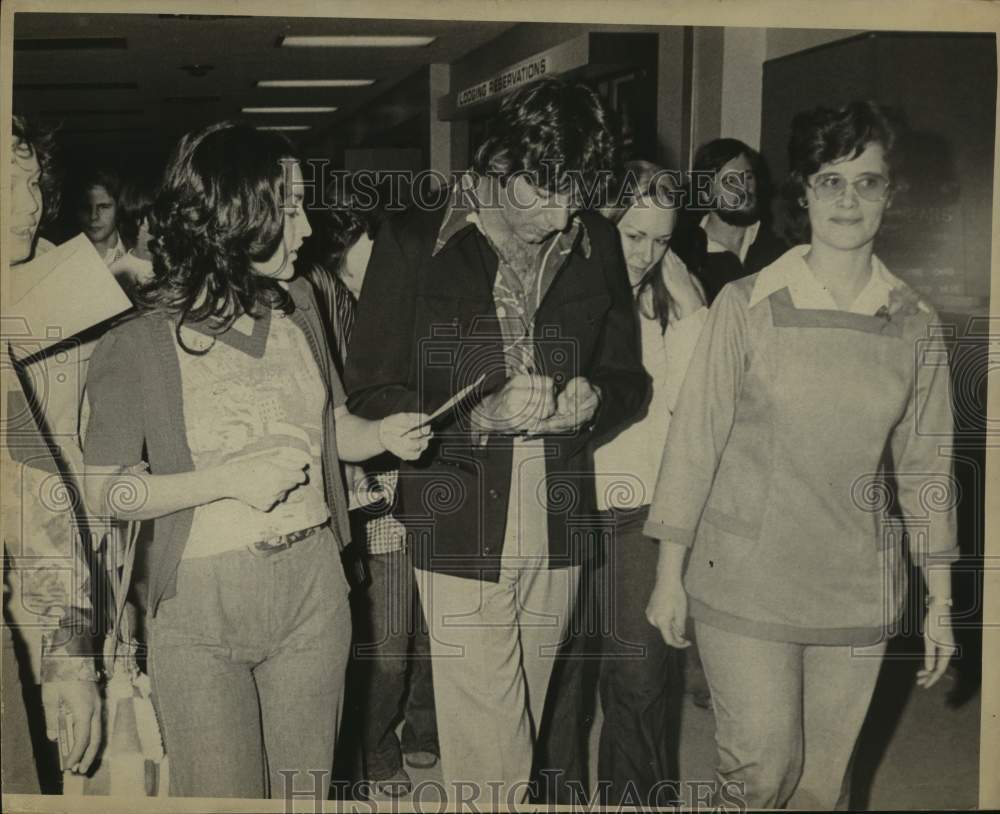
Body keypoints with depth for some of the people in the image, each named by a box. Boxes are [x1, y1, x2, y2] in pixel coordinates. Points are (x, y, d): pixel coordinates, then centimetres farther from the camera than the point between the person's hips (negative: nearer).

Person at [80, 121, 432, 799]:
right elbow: (106, 490, -9)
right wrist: (227, 480, -20)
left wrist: (383, 434, -7)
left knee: (306, 788, 14)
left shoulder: (296, 305, 5)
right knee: (224, 795, 6)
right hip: (201, 603, -4)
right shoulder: (139, 345, -12)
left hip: (312, 588, 4)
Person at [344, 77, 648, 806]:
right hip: (460, 534, -3)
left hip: (557, 534, 4)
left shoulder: (596, 244, 6)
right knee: (491, 763, -2)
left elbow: (630, 377, 14)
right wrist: (483, 415, -19)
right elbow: (371, 395, -4)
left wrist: (592, 398, -9)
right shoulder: (416, 242, -5)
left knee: (512, 745, 16)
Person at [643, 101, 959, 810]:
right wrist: (669, 573, -4)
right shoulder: (747, 305, -6)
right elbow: (695, 438, -4)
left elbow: (926, 466, 7)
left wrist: (940, 603, 8)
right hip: (746, 582, -2)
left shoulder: (916, 325, 2)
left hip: (858, 592, 3)